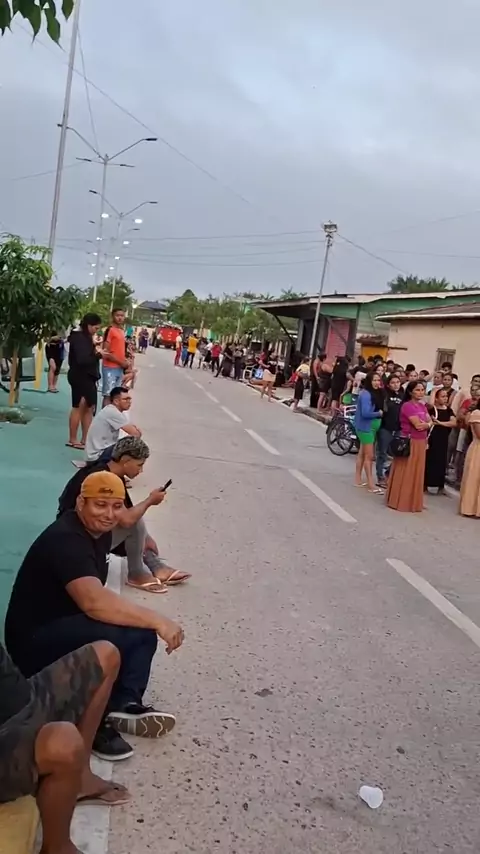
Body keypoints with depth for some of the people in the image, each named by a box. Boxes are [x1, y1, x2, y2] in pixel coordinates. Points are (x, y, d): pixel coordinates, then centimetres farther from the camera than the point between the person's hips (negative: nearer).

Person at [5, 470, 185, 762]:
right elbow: (94, 602, -43)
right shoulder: (65, 540, -25)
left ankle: (125, 705, -11)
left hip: (68, 626, 10)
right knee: (117, 635, -33)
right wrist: (157, 620, -39)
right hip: (35, 644, -10)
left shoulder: (99, 531, 5)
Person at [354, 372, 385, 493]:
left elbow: (380, 408, 4)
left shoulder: (376, 393, 8)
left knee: (362, 453, 16)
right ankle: (371, 484, 0)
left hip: (372, 426, 9)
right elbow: (365, 413, -26)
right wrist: (379, 413, -14)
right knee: (369, 456, -5)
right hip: (365, 427, -9)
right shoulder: (366, 394, -19)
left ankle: (358, 479, 25)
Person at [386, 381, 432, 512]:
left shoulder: (422, 406, 13)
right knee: (405, 473, -2)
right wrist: (427, 423, -1)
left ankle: (413, 501, 23)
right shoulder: (407, 406, -15)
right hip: (409, 442, -9)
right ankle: (401, 501, 6)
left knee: (416, 473, 14)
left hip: (420, 442, 9)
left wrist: (426, 424, -12)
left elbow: (430, 422, 9)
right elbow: (417, 424, -21)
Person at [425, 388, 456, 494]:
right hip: (431, 438, -5)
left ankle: (441, 486, 18)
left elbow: (454, 423, -7)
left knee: (441, 462, 9)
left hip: (443, 440, 5)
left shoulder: (448, 410, 7)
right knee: (428, 461, -1)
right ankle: (424, 485, 11)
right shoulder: (431, 408, -4)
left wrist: (440, 423, -16)